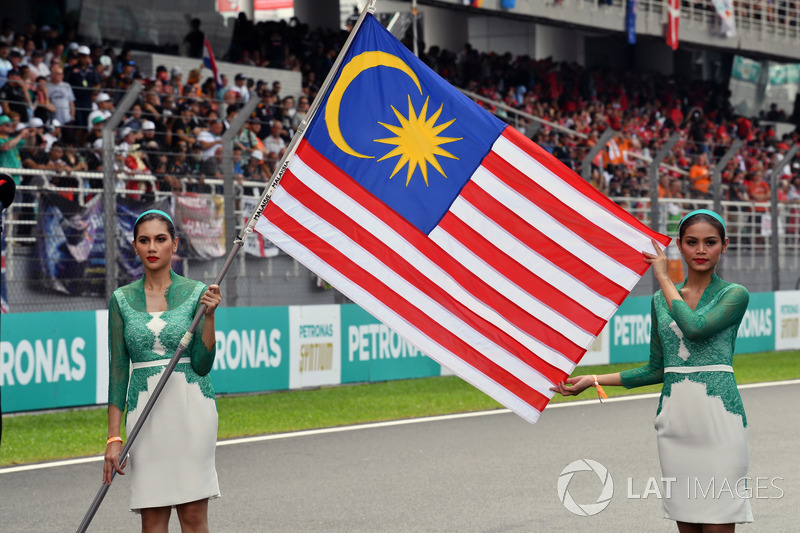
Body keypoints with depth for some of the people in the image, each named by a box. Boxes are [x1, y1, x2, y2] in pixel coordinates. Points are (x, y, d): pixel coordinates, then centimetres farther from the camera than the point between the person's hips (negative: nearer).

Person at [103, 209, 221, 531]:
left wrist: (208, 314, -17)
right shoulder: (122, 299, 6)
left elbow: (202, 365, -5)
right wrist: (114, 437, 0)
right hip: (144, 409, 2)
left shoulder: (196, 293, 1)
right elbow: (117, 370, 5)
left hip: (189, 406, -1)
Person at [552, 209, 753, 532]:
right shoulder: (661, 299, 13)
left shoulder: (734, 295, -1)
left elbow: (695, 327, -20)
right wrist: (594, 380, 14)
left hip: (718, 418, -4)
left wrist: (664, 278, -8)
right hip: (675, 417, 5)